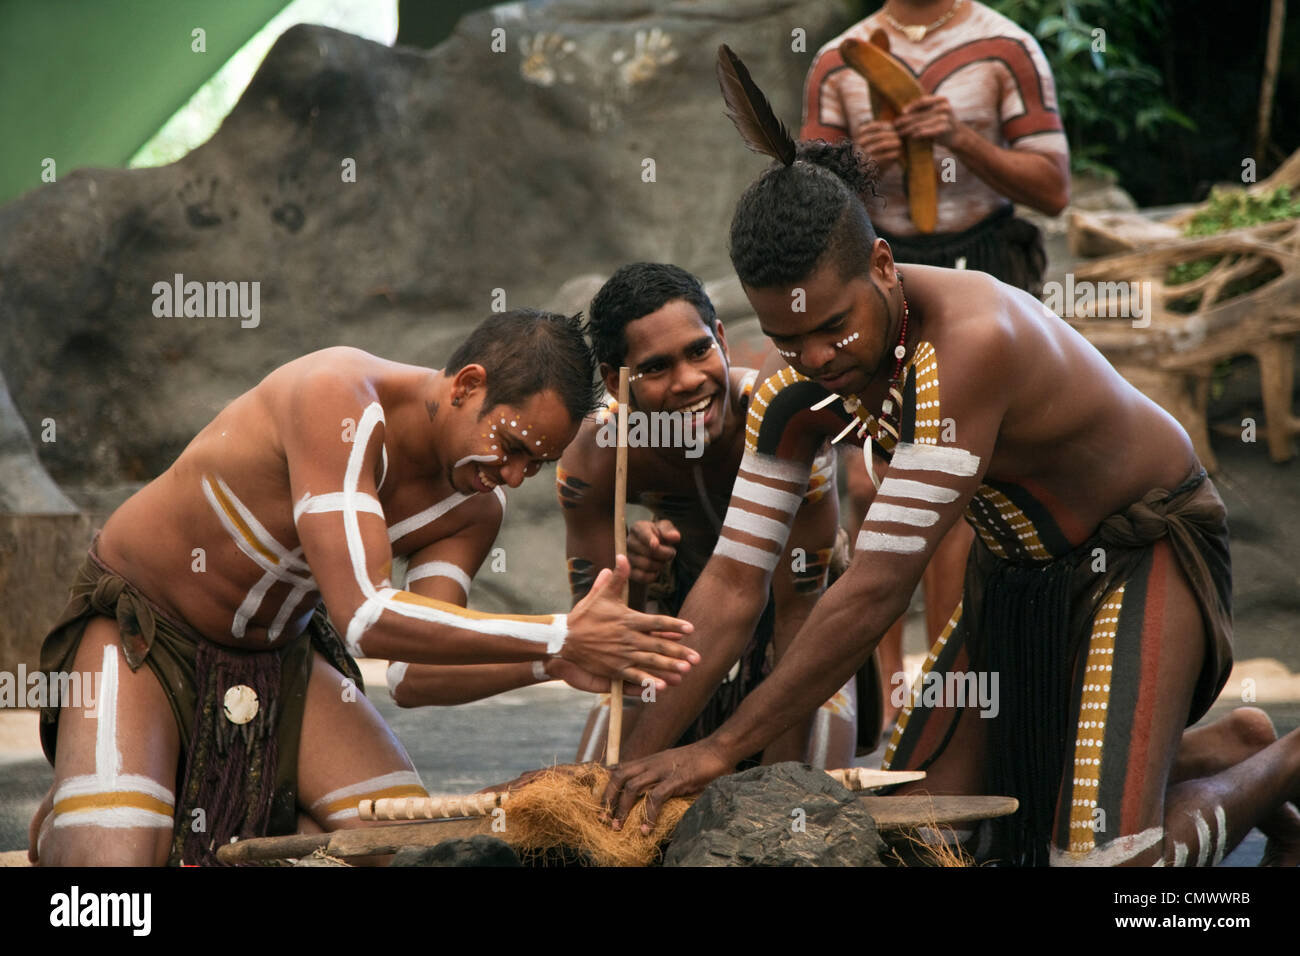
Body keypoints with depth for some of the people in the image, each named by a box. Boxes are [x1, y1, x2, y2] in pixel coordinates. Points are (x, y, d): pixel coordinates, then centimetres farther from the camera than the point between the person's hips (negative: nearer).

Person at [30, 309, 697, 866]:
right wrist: (561, 638, -40)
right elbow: (367, 619, -39)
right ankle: (66, 815, 7)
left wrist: (561, 656, -32)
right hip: (141, 629, -7)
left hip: (281, 652, 7)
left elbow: (415, 668, -16)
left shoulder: (473, 509, -8)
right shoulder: (338, 398, -32)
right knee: (110, 855, -28)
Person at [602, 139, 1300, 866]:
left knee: (1106, 853, -21)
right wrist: (638, 762, -18)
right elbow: (731, 585, -10)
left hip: (1146, 552, -8)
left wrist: (723, 751, -33)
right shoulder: (798, 390, -13)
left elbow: (879, 588, -37)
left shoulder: (974, 341, -37)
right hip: (1016, 570, 8)